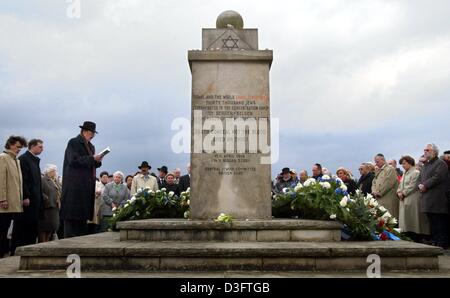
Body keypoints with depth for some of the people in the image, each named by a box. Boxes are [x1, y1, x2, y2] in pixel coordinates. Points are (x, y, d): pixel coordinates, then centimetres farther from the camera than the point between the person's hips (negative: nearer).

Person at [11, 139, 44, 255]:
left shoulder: (35, 160, 18)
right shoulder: (24, 159, -9)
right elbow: (22, 180, -17)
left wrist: (39, 198, 15)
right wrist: (25, 197, -20)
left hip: (35, 201, 9)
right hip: (27, 200, -9)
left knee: (32, 227, 9)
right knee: (21, 227, -3)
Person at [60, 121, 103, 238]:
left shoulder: (91, 146, 19)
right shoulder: (73, 143, -4)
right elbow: (74, 160, -16)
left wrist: (97, 161, 2)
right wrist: (92, 159, -18)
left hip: (86, 186, 8)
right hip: (75, 184, -8)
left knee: (84, 216, 9)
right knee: (72, 216, -7)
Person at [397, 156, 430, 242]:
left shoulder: (416, 173, -8)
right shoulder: (405, 173, 19)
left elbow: (412, 186, -15)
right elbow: (401, 185, 20)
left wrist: (403, 193, -12)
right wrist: (399, 192, 1)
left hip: (412, 200, -8)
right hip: (404, 200, 8)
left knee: (411, 221, -8)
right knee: (405, 221, 6)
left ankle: (415, 239, -3)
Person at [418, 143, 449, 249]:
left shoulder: (440, 163, -6)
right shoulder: (425, 165, 21)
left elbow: (437, 178, -18)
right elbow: (420, 178, 20)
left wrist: (425, 185, -15)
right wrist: (420, 185, -1)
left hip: (438, 199, -8)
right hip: (428, 199, 8)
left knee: (439, 223, -6)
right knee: (432, 222, 11)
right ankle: (434, 242, 18)